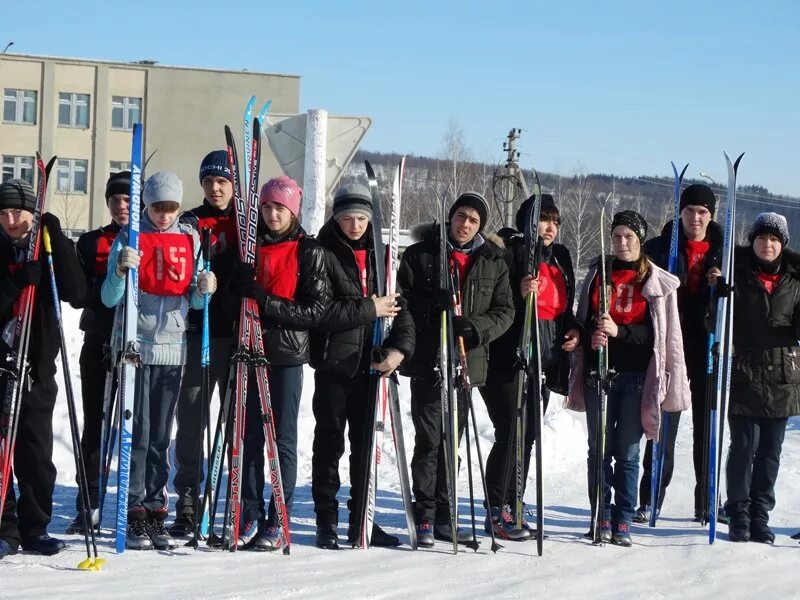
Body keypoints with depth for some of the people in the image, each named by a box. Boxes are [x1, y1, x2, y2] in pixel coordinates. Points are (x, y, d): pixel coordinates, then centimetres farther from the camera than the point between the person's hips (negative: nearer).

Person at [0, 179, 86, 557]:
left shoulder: (49, 250, 5)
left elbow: (76, 293, -10)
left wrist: (57, 241, -14)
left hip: (38, 363, 1)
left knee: (36, 453, 2)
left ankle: (34, 529, 13)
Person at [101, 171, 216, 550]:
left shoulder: (190, 238, 9)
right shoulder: (129, 238, -1)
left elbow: (193, 300, 11)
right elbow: (109, 298, -6)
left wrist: (203, 290, -11)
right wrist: (121, 270, -25)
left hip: (173, 348, 3)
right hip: (135, 346, -3)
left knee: (161, 436, 7)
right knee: (137, 433, -5)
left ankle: (155, 513, 13)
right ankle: (134, 516, 0)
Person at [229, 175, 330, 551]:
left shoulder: (309, 251, -1)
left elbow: (316, 309, -7)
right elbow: (236, 294, 16)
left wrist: (267, 302, -16)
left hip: (288, 354, -4)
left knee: (283, 439, 0)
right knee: (251, 436, 6)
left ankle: (278, 523, 6)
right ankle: (250, 517, 13)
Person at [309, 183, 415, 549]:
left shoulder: (379, 255, 9)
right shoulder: (323, 255, -5)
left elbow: (400, 306, 6)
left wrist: (400, 347, -9)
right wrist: (369, 309, -14)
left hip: (370, 363, 4)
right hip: (333, 362, -4)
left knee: (366, 444, 9)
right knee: (329, 443, 4)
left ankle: (361, 521, 18)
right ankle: (327, 521, 12)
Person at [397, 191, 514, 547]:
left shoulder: (493, 263, 9)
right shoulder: (420, 255, 3)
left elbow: (504, 311, 6)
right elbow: (403, 301, 0)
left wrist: (475, 328, -13)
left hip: (467, 363, 3)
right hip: (427, 361, -3)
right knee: (429, 439, -6)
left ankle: (442, 517, 18)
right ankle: (424, 517, 0)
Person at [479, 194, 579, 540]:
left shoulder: (560, 258, 18)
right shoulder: (508, 252, -6)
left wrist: (573, 329, 9)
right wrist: (519, 294, -26)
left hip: (544, 362, 7)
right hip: (508, 360, -7)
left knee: (527, 437, 9)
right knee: (510, 435, -10)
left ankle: (510, 508, 16)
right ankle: (497, 512, -2)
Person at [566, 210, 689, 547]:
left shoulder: (657, 283, 3)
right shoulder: (597, 274, 12)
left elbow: (660, 333, -3)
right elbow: (582, 321, 13)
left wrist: (619, 332, -16)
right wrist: (591, 336, -9)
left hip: (635, 376, -2)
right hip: (598, 372, 2)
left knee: (627, 452, 0)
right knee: (599, 449, 3)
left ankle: (623, 522, 6)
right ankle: (601, 518, 11)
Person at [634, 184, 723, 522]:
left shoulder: (723, 252, 8)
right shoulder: (659, 248, 3)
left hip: (708, 349, 2)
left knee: (707, 425, 8)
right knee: (664, 424, -1)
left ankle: (706, 502, 15)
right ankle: (650, 500, 5)